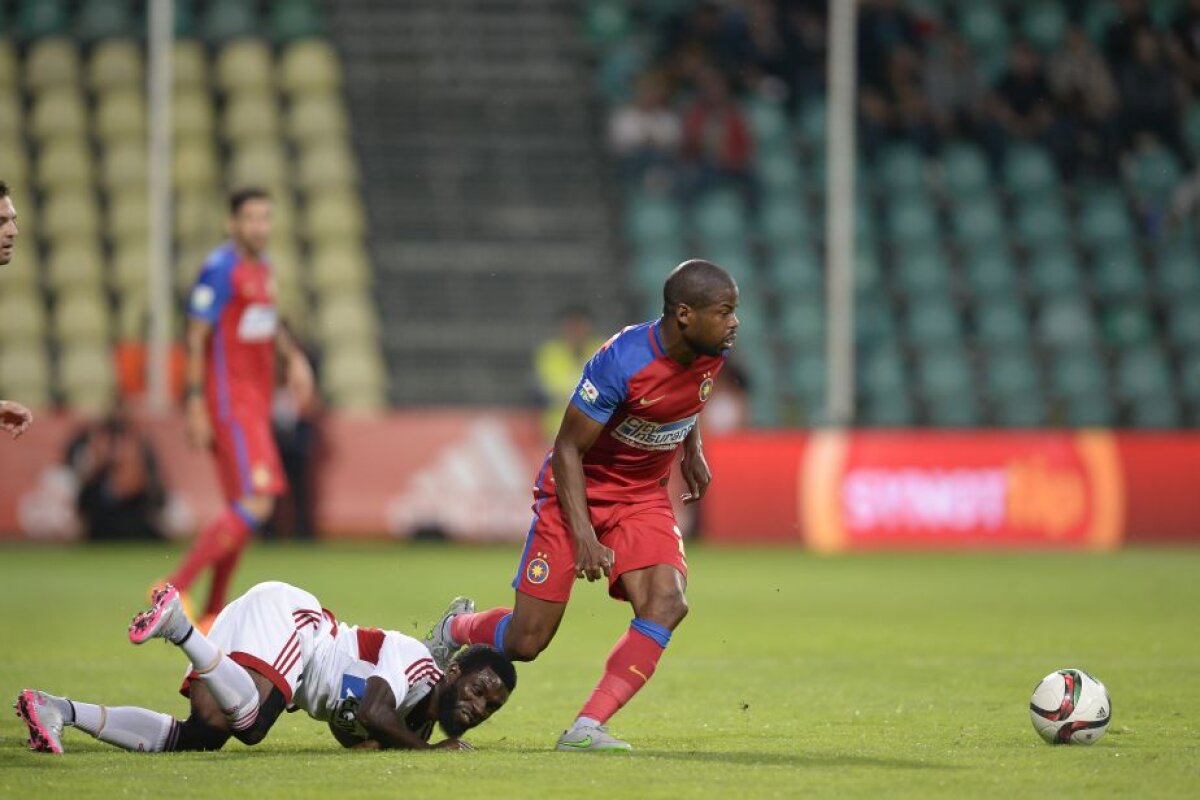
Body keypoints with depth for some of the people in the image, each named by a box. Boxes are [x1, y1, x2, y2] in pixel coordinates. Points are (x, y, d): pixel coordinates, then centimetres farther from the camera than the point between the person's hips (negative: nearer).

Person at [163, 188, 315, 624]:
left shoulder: (262, 266, 14)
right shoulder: (221, 269, -13)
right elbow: (196, 337, -15)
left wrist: (294, 357, 16)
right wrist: (195, 405, -19)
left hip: (257, 403, 9)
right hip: (230, 403, -9)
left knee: (242, 510, 9)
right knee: (255, 503, -18)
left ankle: (212, 615, 16)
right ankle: (176, 589, -16)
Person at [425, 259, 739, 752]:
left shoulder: (713, 352, -10)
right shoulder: (622, 362, -30)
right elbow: (568, 449, -22)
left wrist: (692, 449, 15)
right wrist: (584, 536, -28)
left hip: (643, 496, 5)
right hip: (578, 490, -5)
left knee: (667, 602, -22)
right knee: (526, 641, -4)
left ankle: (586, 729, -21)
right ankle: (455, 629, 32)